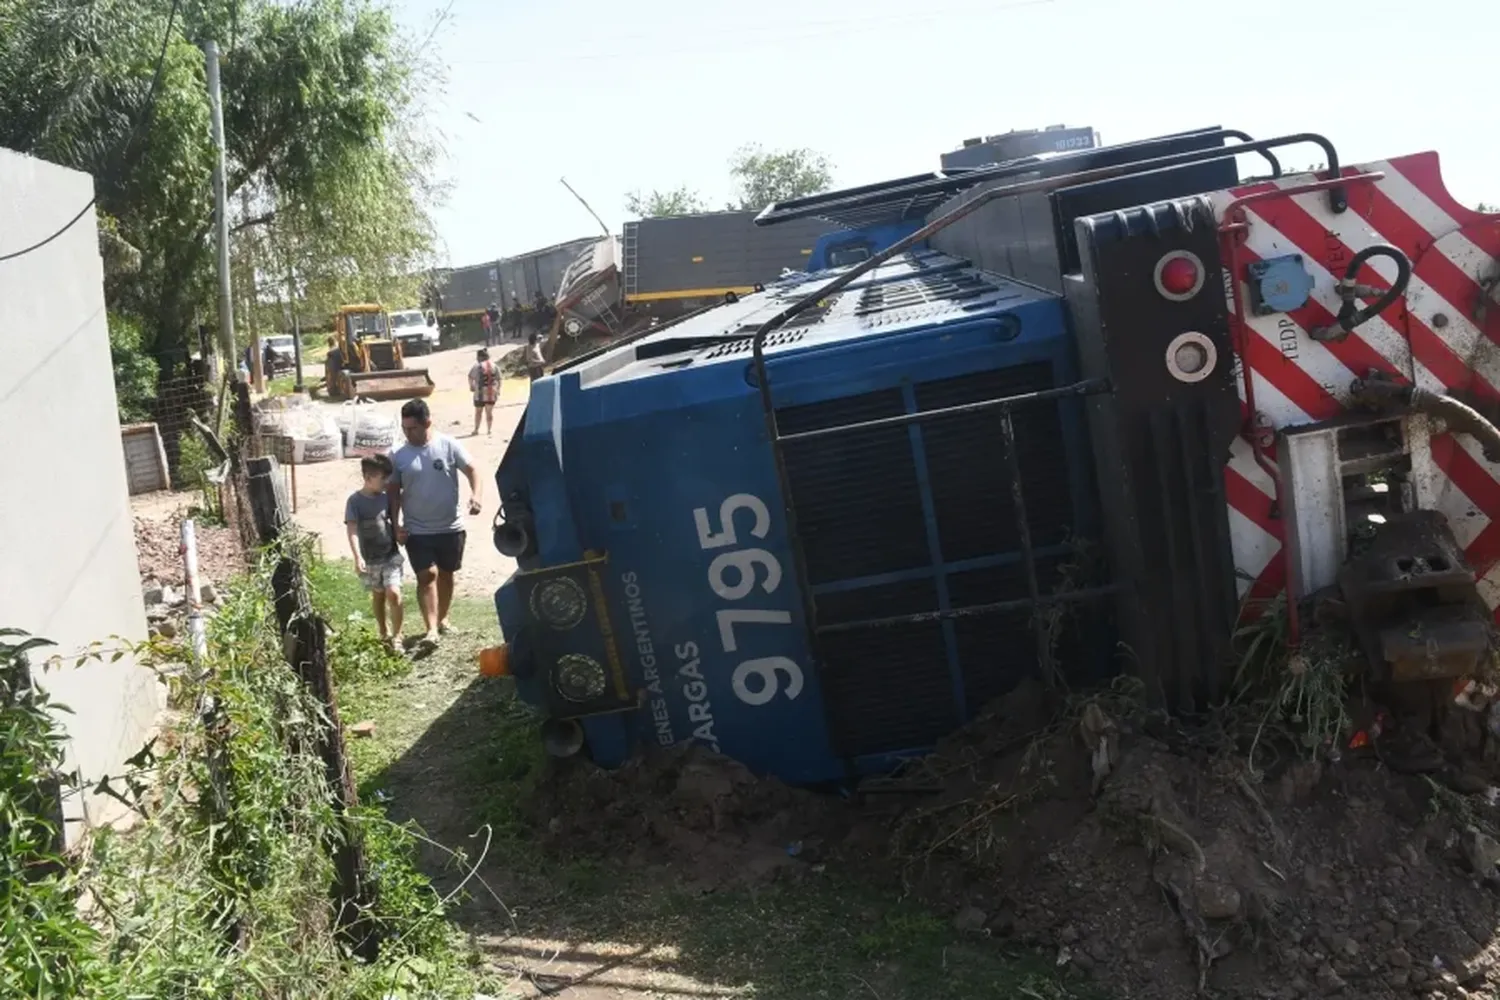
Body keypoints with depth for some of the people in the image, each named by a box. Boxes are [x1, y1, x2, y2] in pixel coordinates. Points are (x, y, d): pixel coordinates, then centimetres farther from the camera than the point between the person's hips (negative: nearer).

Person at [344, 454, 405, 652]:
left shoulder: (386, 497, 0)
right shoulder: (355, 501, -11)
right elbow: (352, 530, -18)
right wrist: (357, 557, -27)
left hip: (391, 555, 1)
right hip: (370, 559, -1)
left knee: (393, 593, -12)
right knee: (378, 595, 13)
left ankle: (397, 636, -3)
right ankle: (384, 634, 29)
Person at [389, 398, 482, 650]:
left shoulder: (448, 445, -6)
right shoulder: (399, 456, -3)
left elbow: (471, 470, -3)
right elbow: (394, 492, 3)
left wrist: (475, 495, -21)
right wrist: (397, 524, -5)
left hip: (451, 527, 1)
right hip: (417, 530, -1)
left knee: (446, 574, 15)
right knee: (427, 575, -11)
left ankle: (442, 618, 34)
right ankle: (432, 629, -17)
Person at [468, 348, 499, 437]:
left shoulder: (478, 366, -9)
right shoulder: (494, 366, 4)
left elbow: (470, 377, -7)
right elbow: (499, 379, 5)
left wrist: (471, 386, 7)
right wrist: (498, 389, 14)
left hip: (480, 393, -3)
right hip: (492, 393, 3)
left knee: (478, 412, 9)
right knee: (489, 412, 11)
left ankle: (476, 430, 14)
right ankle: (489, 430, 10)